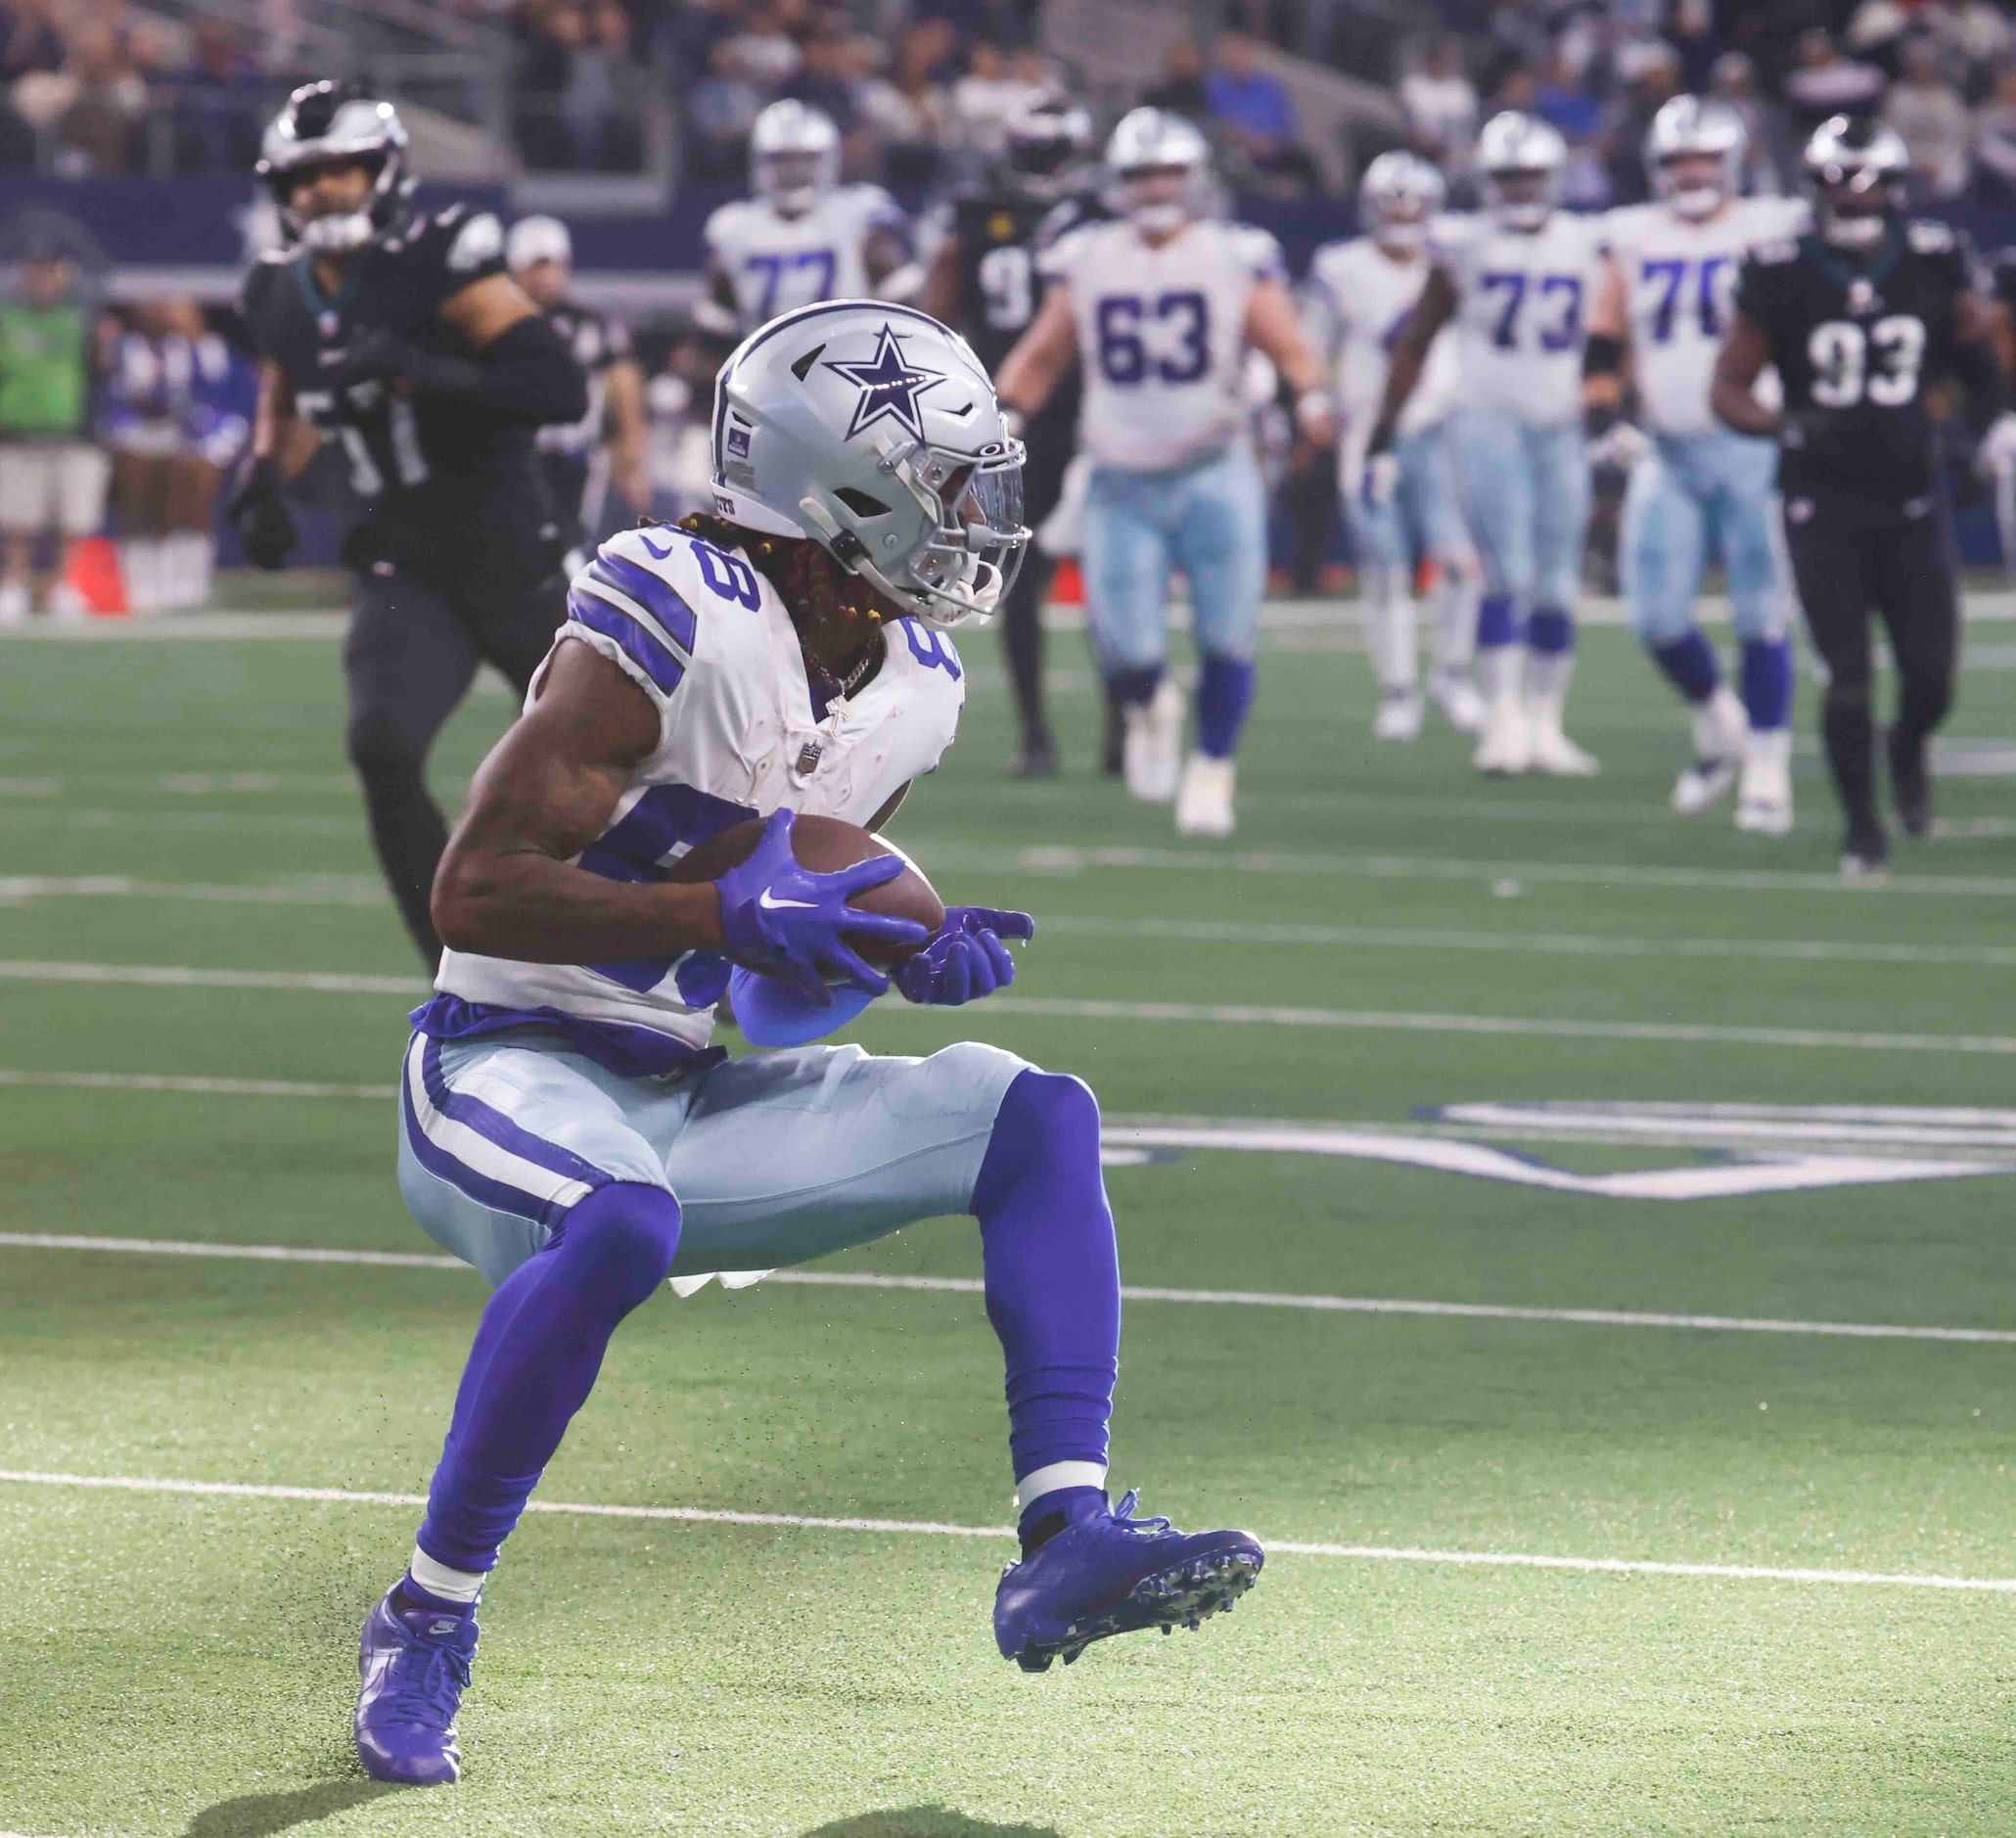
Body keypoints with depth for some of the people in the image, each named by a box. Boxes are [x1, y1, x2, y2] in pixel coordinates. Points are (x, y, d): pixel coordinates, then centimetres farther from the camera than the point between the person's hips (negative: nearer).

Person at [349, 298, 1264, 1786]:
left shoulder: (914, 687, 6)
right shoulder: (677, 621, -20)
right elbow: (476, 889, -23)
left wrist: (907, 953, -5)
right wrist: (731, 911, -30)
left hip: (688, 1100, 8)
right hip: (509, 1076, -8)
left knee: (1036, 1117, -5)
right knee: (618, 1222, -39)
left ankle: (1066, 1540, -14)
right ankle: (426, 1625, -22)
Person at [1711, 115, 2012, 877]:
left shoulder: (1934, 264, -1)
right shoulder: (1782, 277, -8)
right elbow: (1729, 388, -4)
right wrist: (1792, 424, -22)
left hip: (1911, 502, 2)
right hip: (1823, 506, -2)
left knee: (1931, 677, -1)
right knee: (1847, 676, -6)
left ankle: (1908, 747, 36)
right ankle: (1863, 828, 13)